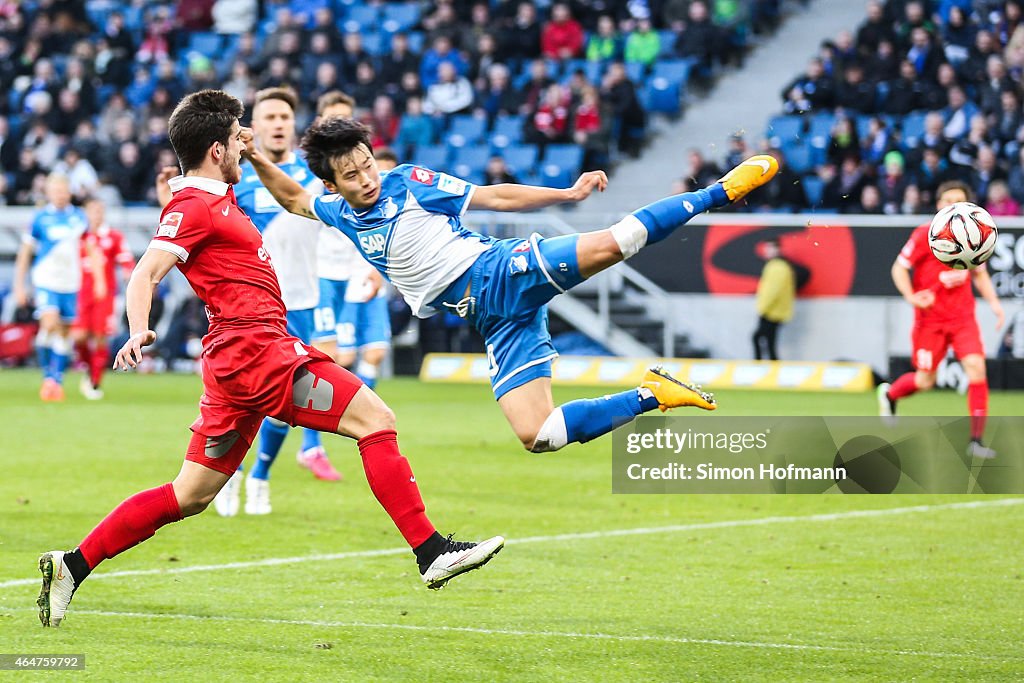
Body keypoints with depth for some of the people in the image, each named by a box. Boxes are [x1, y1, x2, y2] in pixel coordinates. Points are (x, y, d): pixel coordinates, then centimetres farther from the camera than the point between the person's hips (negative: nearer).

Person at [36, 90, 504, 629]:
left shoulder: (214, 199, 21)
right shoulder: (195, 206, -8)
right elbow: (145, 274, -20)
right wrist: (138, 331, -36)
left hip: (238, 360, 10)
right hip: (256, 348, -10)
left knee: (190, 496, 10)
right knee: (375, 419, -11)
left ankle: (72, 566, 9)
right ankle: (432, 553, -13)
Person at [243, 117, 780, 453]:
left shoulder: (409, 182, 2)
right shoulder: (342, 216, 13)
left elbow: (497, 197, 5)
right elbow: (291, 198, 30)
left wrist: (569, 194, -2)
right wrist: (258, 162, 12)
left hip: (503, 272, -4)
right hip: (493, 322, 4)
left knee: (608, 245, -32)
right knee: (534, 436, -15)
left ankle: (718, 193, -20)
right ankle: (651, 395, -5)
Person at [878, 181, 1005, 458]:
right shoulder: (925, 235, -10)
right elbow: (899, 268, -5)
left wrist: (993, 302, 2)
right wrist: (911, 296, -22)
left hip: (963, 316, 3)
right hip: (930, 317, -3)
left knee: (976, 367, -17)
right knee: (925, 381, 4)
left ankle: (976, 440, -12)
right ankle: (889, 394, 40)